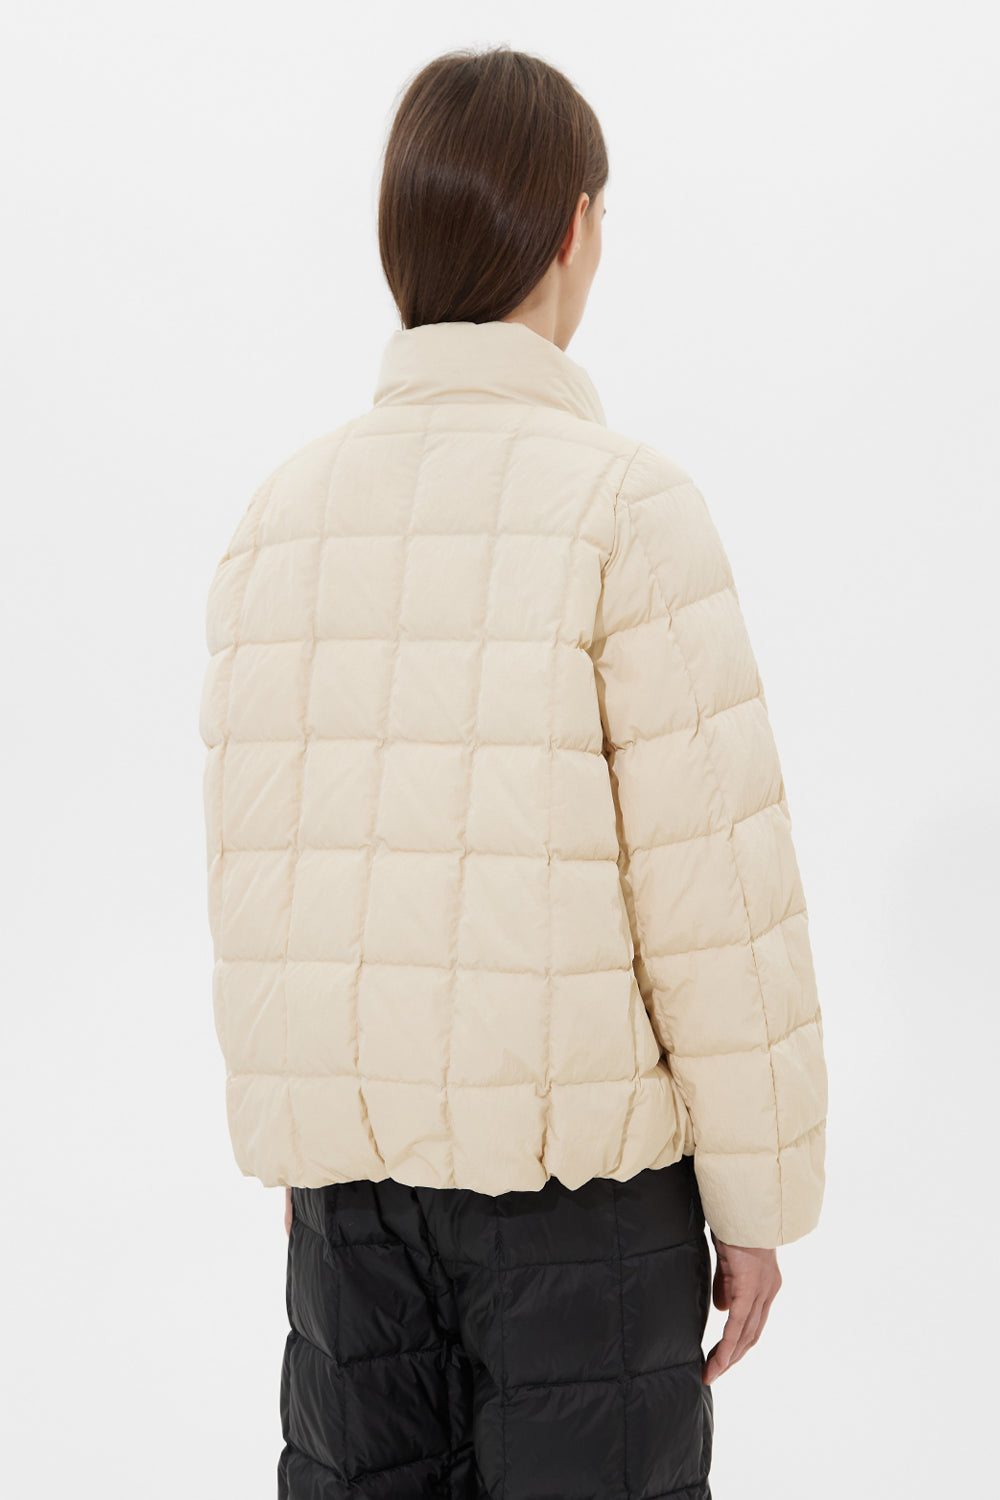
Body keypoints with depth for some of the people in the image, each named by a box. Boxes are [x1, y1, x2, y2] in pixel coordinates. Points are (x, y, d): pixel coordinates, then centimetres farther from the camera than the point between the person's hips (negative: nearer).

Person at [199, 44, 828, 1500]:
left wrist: (304, 1154, 17)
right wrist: (758, 1198, -5)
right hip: (578, 1143, -5)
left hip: (359, 1147, 5)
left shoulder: (285, 516, 2)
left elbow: (261, 867, 6)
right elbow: (716, 893, -16)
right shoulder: (627, 503, -15)